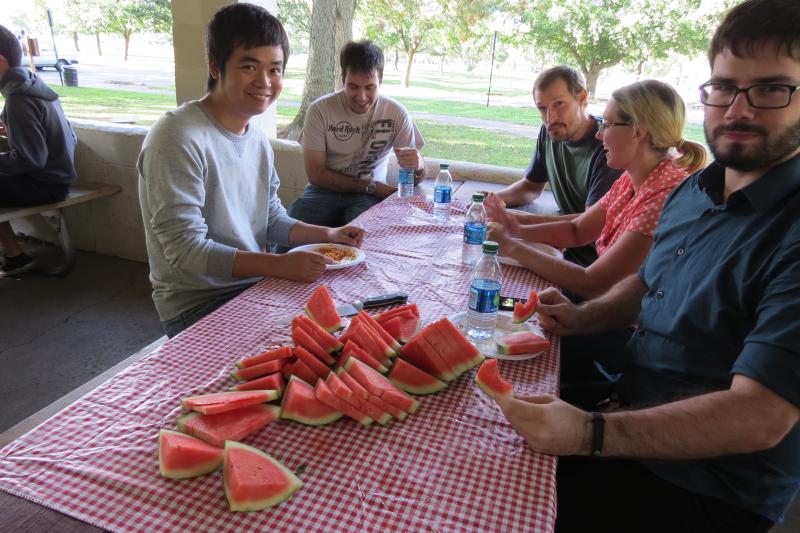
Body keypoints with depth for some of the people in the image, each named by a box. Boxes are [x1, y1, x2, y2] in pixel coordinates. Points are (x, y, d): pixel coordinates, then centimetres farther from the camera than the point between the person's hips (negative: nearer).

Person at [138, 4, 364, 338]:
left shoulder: (258, 141, 7)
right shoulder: (178, 138, -20)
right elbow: (185, 250, -23)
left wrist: (326, 235, -3)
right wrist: (279, 265, -32)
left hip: (255, 284, 8)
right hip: (197, 306, -7)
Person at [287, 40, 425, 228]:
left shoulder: (396, 113, -5)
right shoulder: (320, 109, -8)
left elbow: (417, 177, -4)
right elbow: (315, 174, -9)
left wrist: (417, 166, -30)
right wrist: (371, 186, -14)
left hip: (370, 196, 0)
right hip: (325, 190, 1)